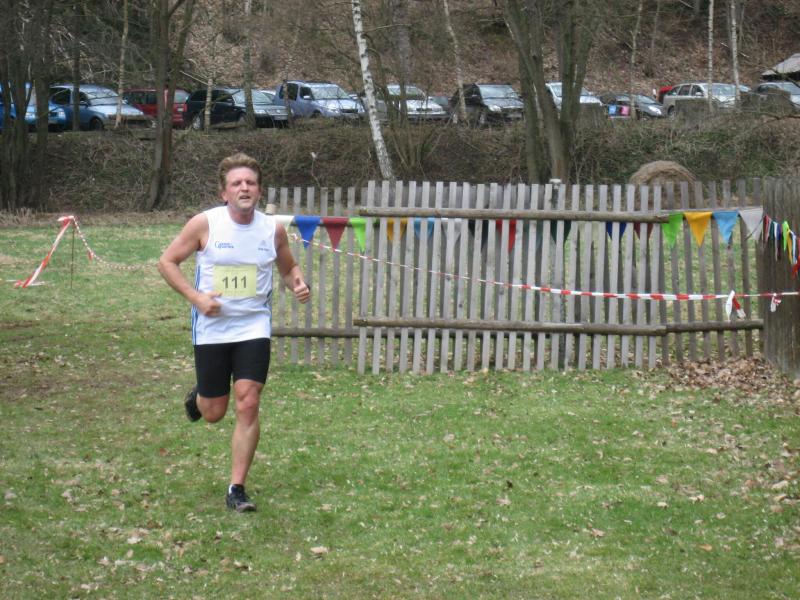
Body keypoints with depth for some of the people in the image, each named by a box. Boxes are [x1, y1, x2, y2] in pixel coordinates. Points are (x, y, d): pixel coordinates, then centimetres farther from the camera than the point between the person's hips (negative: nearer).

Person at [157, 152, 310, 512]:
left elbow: (288, 268, 16)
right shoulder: (205, 225, -10)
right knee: (213, 413, 7)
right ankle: (197, 398, 47)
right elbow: (167, 261, -2)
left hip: (254, 327, 1)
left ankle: (236, 489, -2)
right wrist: (195, 297, -15)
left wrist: (299, 285, -7)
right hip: (211, 329, -1)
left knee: (248, 404, -11)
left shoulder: (273, 229, -1)